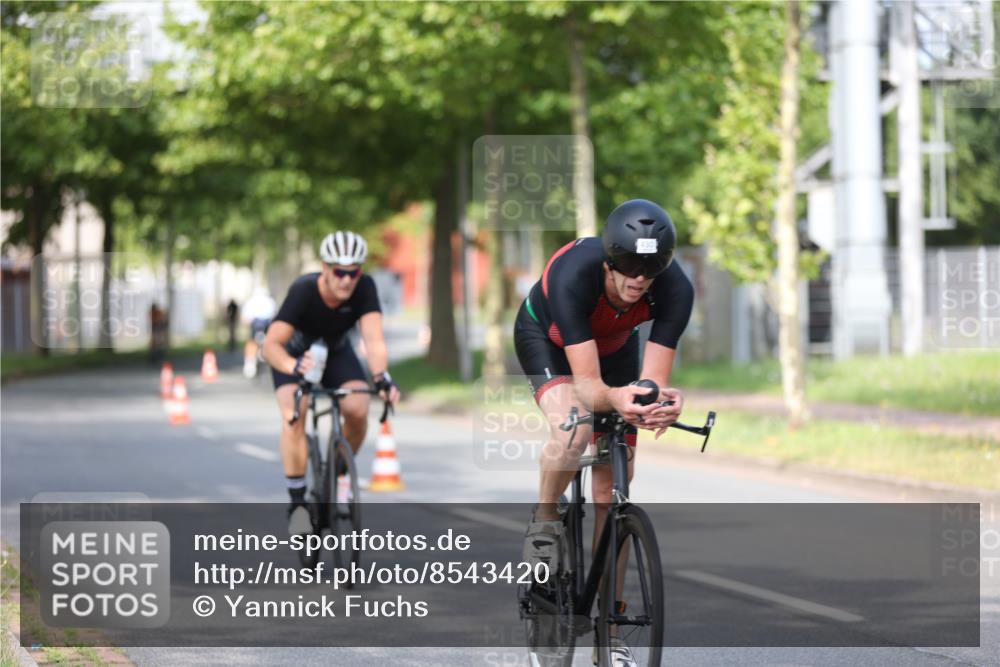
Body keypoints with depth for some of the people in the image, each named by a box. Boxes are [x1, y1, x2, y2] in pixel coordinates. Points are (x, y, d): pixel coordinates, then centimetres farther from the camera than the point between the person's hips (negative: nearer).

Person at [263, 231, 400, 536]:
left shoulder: (364, 288, -29)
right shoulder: (303, 291, -35)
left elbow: (373, 337, -39)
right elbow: (271, 345, -42)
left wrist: (382, 376, -58)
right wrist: (294, 366, -63)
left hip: (336, 352, 2)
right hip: (295, 353, -2)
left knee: (358, 410, -23)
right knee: (294, 416, -28)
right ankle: (297, 502, -19)